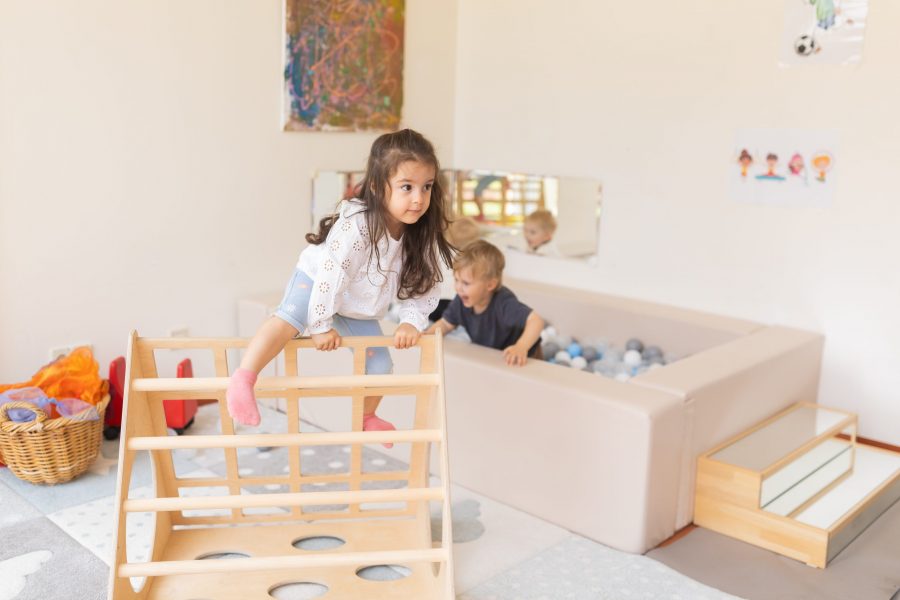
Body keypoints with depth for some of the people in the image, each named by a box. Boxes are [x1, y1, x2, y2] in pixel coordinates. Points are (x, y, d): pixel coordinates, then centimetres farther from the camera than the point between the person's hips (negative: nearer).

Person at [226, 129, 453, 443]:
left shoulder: (422, 235, -18)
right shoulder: (355, 224, -36)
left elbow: (423, 286, -6)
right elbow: (332, 272, -32)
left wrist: (412, 322, -19)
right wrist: (321, 325, -27)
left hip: (360, 313, 5)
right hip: (317, 281, -5)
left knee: (380, 364, 6)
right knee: (288, 319, -34)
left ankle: (367, 417, 32)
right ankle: (243, 379, -38)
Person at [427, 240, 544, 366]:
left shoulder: (504, 304, -33)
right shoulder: (461, 301, -14)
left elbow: (536, 320, -43)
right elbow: (445, 324, 2)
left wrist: (521, 347, -59)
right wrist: (425, 336, -16)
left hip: (519, 359, -7)